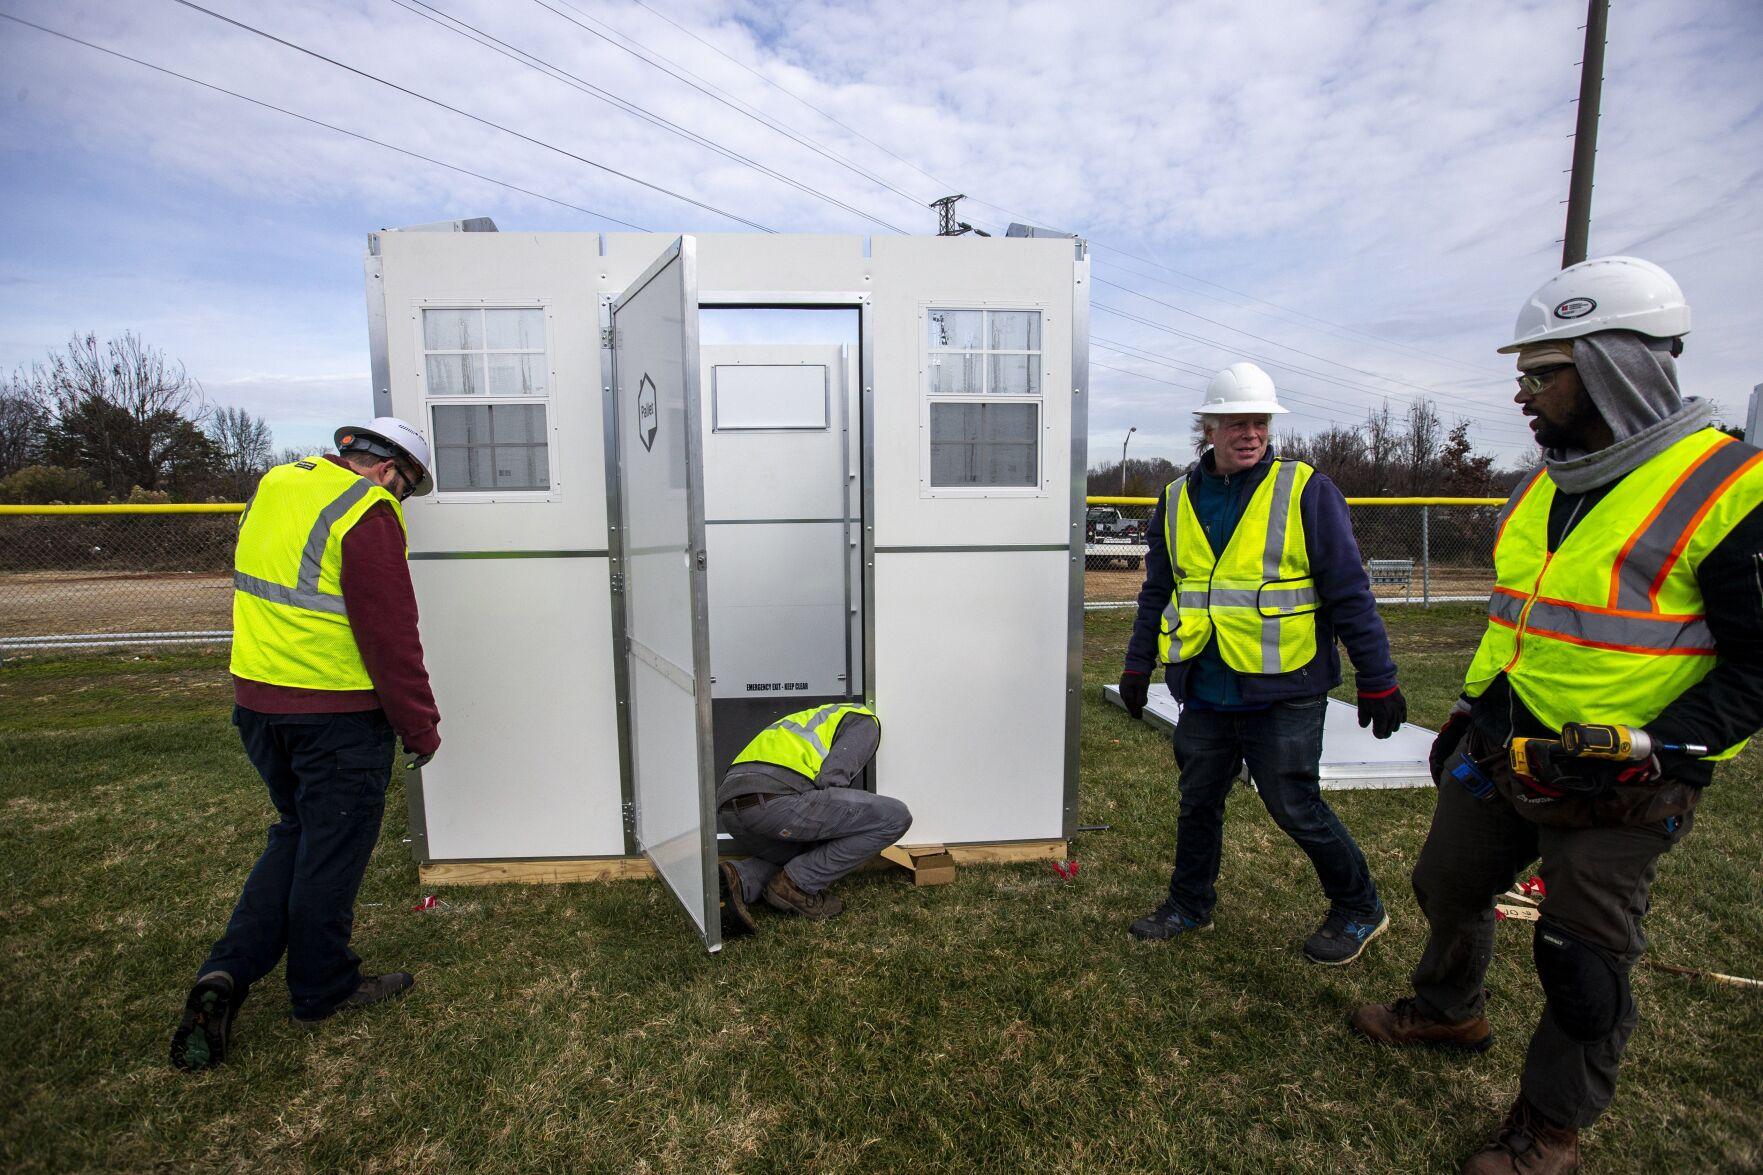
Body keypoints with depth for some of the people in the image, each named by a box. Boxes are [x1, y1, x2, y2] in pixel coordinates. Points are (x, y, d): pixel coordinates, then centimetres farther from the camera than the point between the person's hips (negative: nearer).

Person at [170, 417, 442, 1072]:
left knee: (296, 835, 24)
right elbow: (389, 633, -19)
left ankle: (227, 973, 17)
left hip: (256, 700, 8)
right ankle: (323, 989, 25)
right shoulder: (367, 514, -17)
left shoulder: (272, 488, 11)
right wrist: (420, 725, -11)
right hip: (337, 715, -8)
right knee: (331, 851, 8)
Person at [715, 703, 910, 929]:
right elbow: (832, 777, -1)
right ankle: (797, 885, 2)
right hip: (776, 798, -9)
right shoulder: (865, 720, 16)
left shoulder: (811, 719, 41)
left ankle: (741, 879, 6)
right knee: (896, 817, 1)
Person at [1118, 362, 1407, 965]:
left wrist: (1378, 681, -6)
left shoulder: (1306, 491, -5)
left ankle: (1358, 910, 30)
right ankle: (1189, 905, 34)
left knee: (1295, 808, 4)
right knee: (1198, 802, 14)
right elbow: (1157, 592, 15)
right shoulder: (1179, 499, 7)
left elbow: (1349, 593, -5)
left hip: (1283, 693, -4)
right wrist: (1138, 665, 16)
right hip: (1205, 693, 5)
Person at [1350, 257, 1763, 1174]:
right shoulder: (1547, 483, 6)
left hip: (1615, 788, -7)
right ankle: (1449, 1009, 48)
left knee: (1583, 963, 8)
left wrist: (1659, 751, -23)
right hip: (1500, 755, 7)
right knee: (1448, 885, 21)